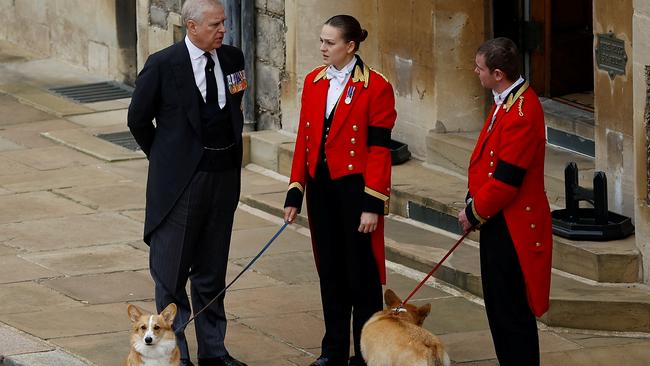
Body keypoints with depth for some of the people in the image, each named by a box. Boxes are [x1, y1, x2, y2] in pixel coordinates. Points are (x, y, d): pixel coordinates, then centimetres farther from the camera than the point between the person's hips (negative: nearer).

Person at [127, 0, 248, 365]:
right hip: (181, 180, -5)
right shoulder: (163, 65, -11)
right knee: (172, 270, 2)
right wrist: (166, 159, 6)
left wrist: (231, 155, 14)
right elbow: (139, 119, 0)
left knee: (212, 270, 14)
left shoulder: (232, 58, 3)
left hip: (224, 175, 5)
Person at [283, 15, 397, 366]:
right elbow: (304, 139, 10)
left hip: (355, 187, -5)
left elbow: (379, 150, -12)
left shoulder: (376, 87, -11)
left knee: (361, 272, 3)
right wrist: (295, 192, 7)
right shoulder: (313, 82, 7)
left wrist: (373, 205, -15)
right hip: (321, 186, 5)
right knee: (330, 271, 12)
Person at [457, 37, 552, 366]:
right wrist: (474, 205, 8)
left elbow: (506, 179, -23)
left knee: (512, 313, -3)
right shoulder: (507, 101, 9)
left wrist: (474, 212, -10)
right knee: (498, 307, 17)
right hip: (496, 221, 10)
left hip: (511, 227, -10)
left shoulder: (522, 114, -24)